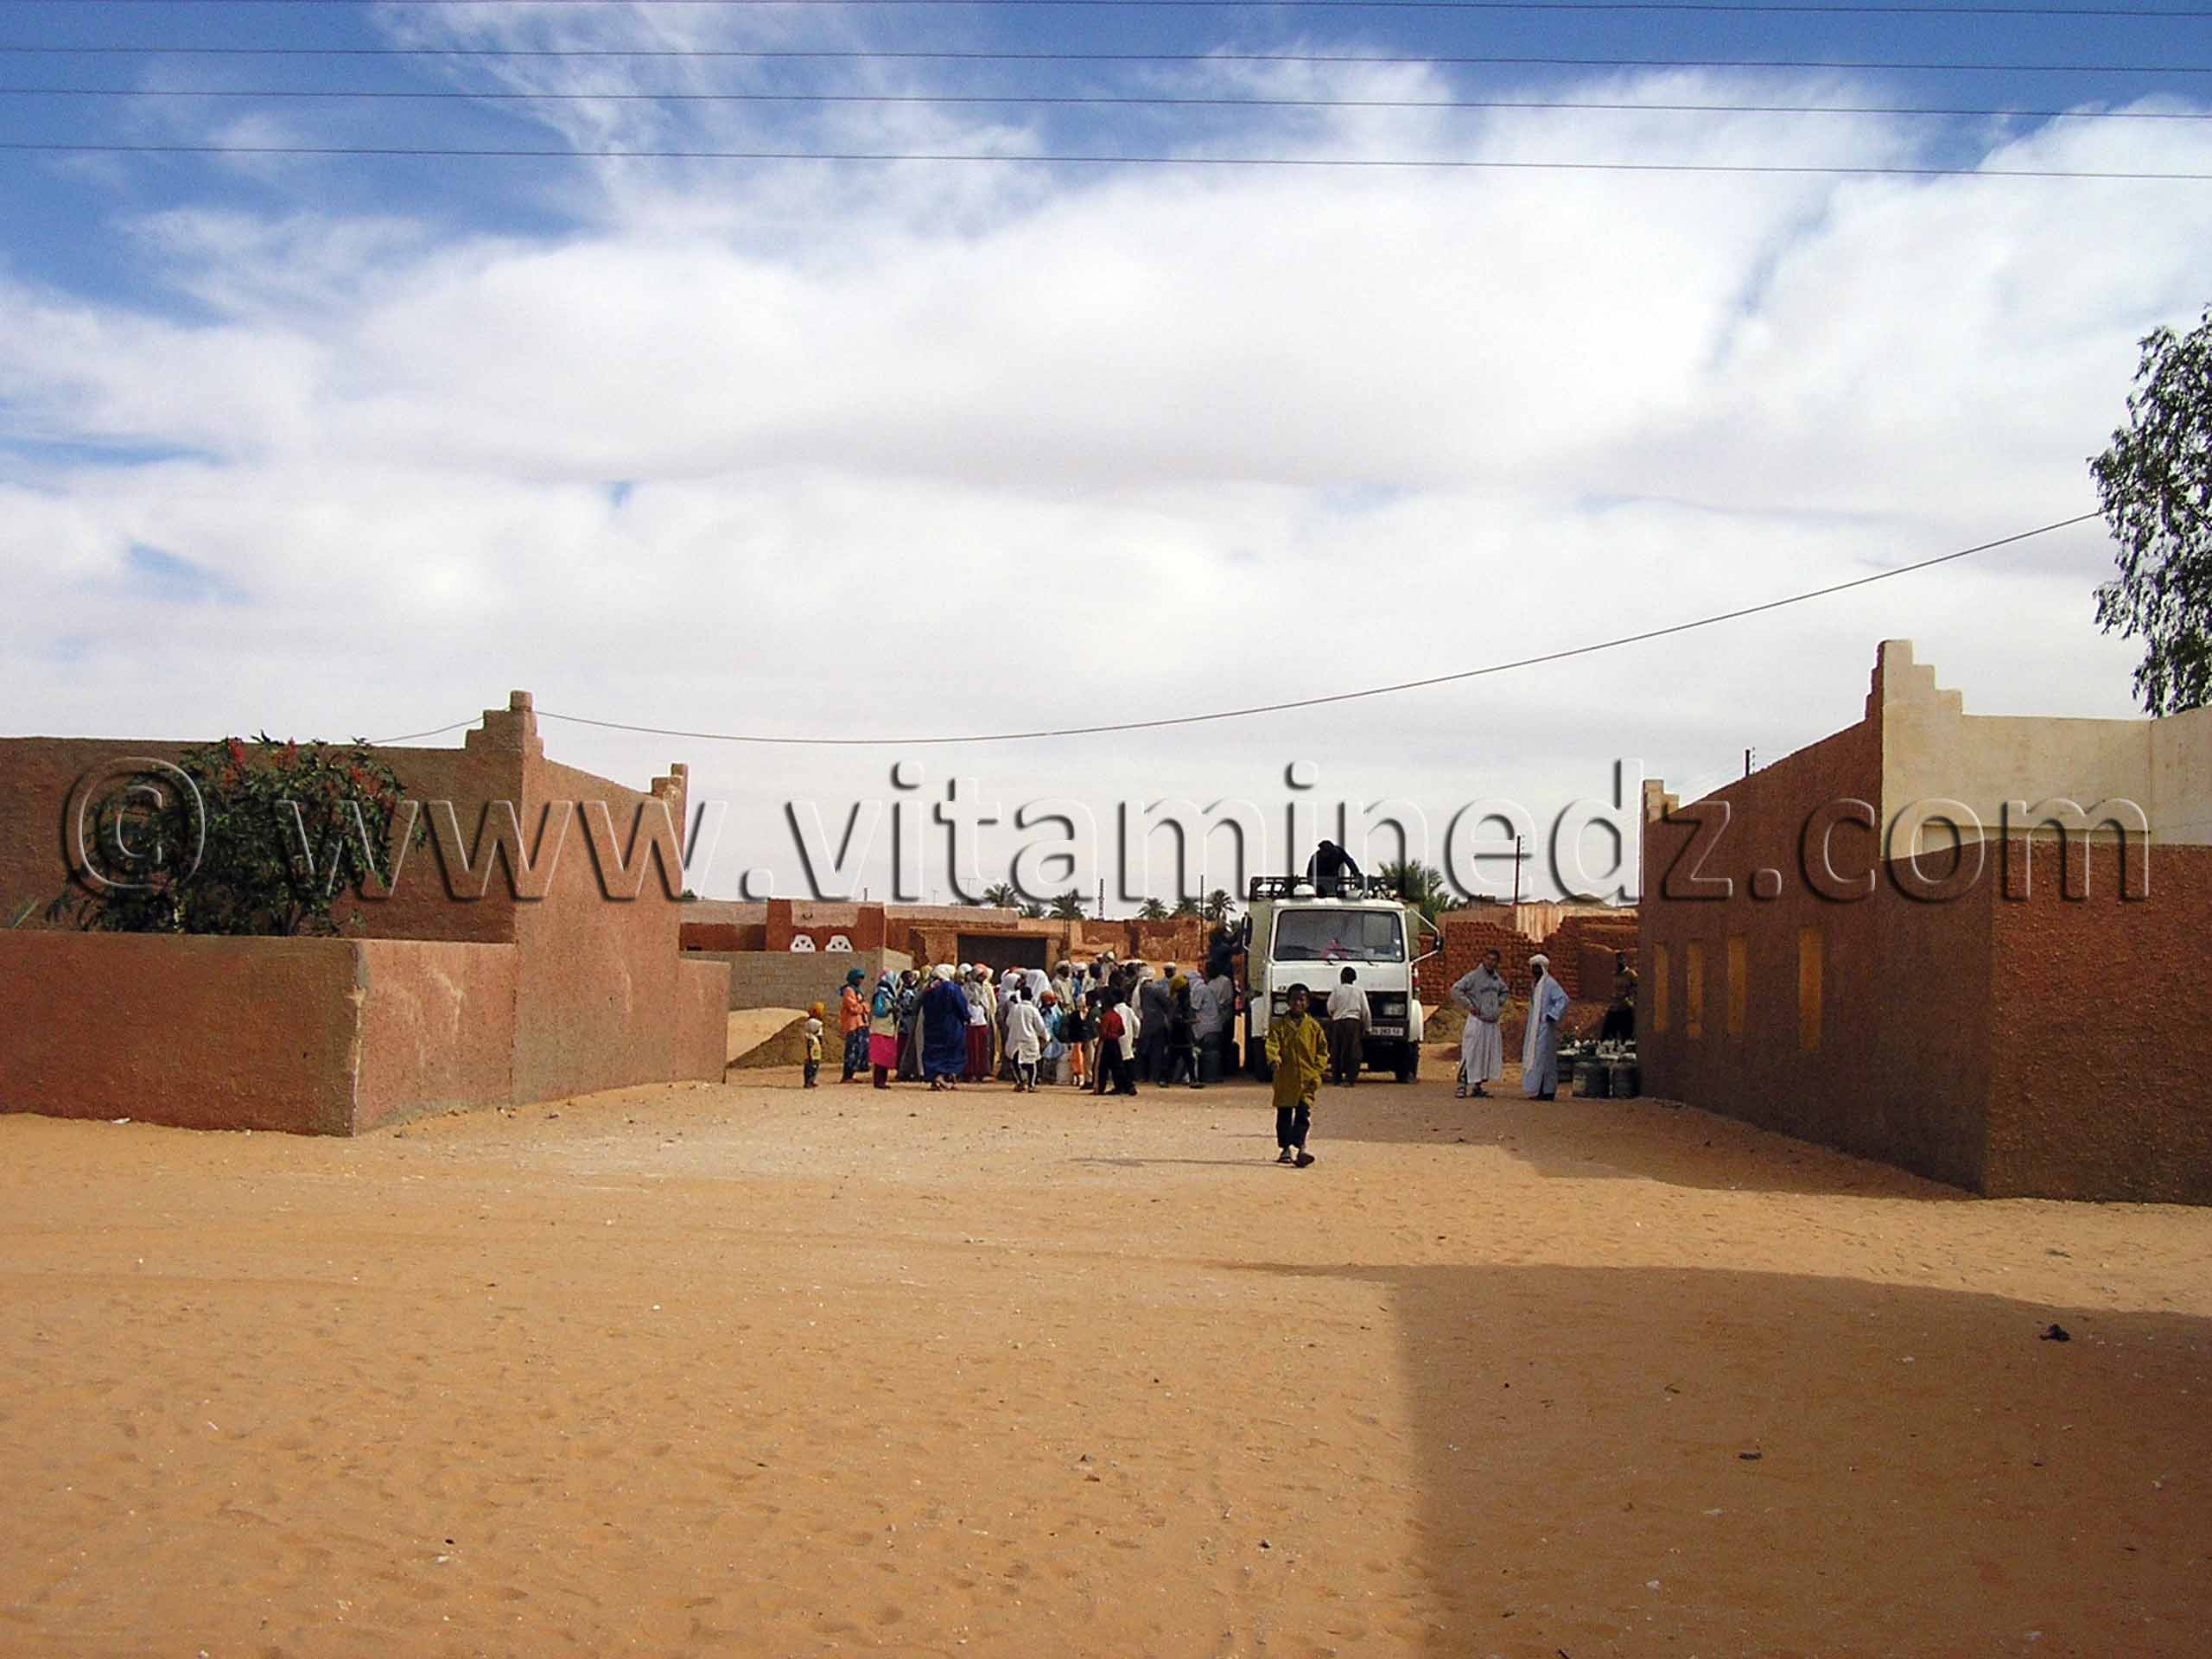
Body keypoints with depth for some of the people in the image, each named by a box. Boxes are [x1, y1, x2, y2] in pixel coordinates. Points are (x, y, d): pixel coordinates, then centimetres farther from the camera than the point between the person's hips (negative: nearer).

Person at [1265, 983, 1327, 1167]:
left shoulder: (1313, 1026, 7)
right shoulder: (1280, 1025, 5)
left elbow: (1323, 1049, 11)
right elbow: (1272, 1044, -8)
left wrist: (1317, 1069, -2)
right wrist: (1274, 1059, -28)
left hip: (1307, 1078, -1)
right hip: (1285, 1078, 1)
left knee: (1304, 1113, -11)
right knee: (1284, 1114, 8)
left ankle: (1299, 1148, -19)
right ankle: (1286, 1149, 18)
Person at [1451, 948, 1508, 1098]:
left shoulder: (1497, 978, 11)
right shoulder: (1473, 976, -9)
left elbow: (1504, 991, 32)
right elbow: (1456, 990, -14)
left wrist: (1499, 1004, 15)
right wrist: (1469, 1005, -15)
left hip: (1492, 1023, 7)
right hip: (1477, 1021, -7)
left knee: (1488, 1056, 8)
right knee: (1470, 1055, -10)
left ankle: (1477, 1087, 15)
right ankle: (1462, 1086, -7)